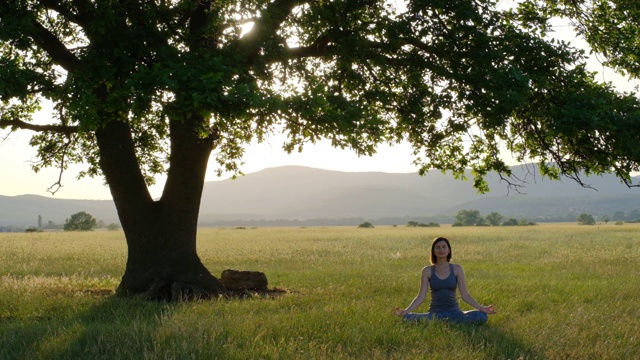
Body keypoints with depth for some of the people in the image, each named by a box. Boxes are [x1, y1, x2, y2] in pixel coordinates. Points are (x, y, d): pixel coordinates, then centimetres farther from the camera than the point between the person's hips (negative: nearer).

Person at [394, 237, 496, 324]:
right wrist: (405, 311, -13)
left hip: (454, 311, 1)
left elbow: (465, 295, 3)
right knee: (407, 318, -30)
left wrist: (481, 308, -9)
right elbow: (421, 296, 0)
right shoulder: (428, 271, 3)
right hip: (435, 313, -1)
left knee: (481, 316, -29)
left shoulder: (457, 269, 4)